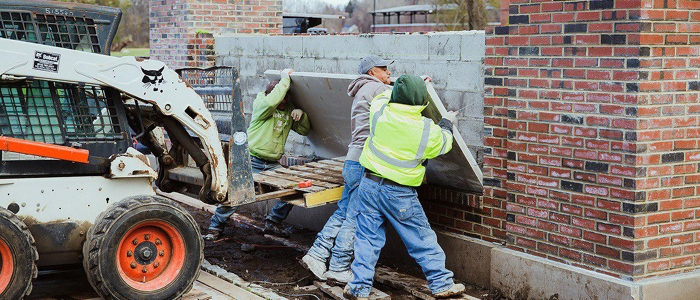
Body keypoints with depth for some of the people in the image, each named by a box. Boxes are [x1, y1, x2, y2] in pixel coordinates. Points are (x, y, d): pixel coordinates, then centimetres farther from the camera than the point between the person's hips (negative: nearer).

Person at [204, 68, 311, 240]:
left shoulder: (289, 109, 8)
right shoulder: (260, 105, -10)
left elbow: (304, 131, 14)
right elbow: (271, 102, -34)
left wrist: (301, 114, -7)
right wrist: (285, 79, -24)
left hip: (273, 165, 5)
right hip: (252, 163, -5)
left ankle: (272, 223, 14)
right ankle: (217, 227, 5)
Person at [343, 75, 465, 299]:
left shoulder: (380, 111, -6)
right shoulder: (427, 130, -13)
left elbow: (384, 96, 18)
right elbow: (443, 144, 8)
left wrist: (406, 86, 30)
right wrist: (447, 123, 27)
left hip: (369, 185, 3)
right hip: (400, 195, -3)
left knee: (367, 238, 12)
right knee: (422, 240, 10)